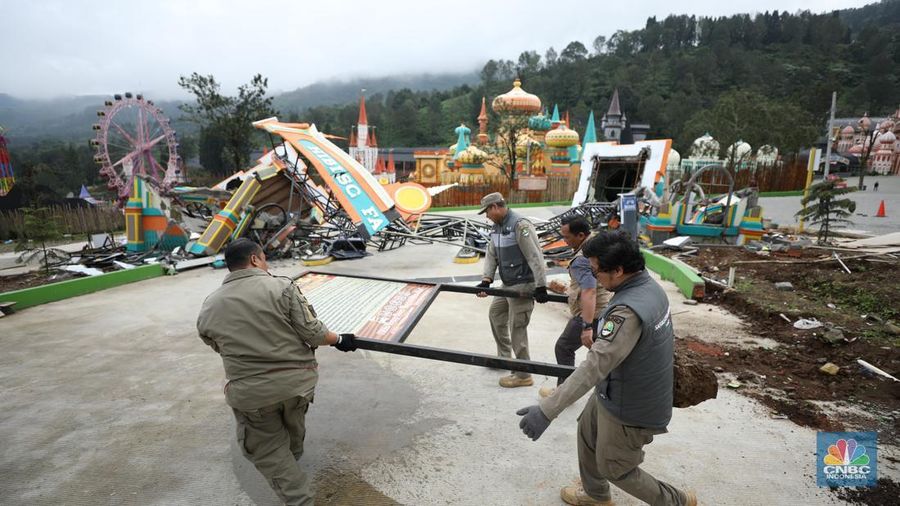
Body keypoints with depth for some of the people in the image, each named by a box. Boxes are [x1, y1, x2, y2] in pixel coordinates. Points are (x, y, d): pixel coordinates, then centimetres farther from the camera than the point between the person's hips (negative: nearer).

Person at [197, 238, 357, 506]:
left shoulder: (207, 308, 0)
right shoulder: (282, 286, -12)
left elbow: (219, 348, 13)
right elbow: (312, 333, -13)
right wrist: (339, 340, 6)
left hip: (250, 393, 0)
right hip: (298, 380, 0)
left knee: (268, 451, 17)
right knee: (293, 422, 31)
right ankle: (294, 452, 58)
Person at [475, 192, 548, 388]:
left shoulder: (520, 225, -20)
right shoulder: (497, 228, 10)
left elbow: (535, 257, -23)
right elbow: (491, 255, 8)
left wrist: (541, 286, -25)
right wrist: (486, 280, -5)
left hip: (522, 286, -10)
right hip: (508, 285, 10)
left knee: (517, 329, -4)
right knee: (495, 314, 24)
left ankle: (523, 375, 9)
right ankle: (504, 356, 41)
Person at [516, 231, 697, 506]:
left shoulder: (629, 311, -36)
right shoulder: (649, 285, -7)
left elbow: (594, 366, -41)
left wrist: (546, 411, -42)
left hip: (628, 408, -9)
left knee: (615, 468, 15)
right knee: (587, 434, 26)